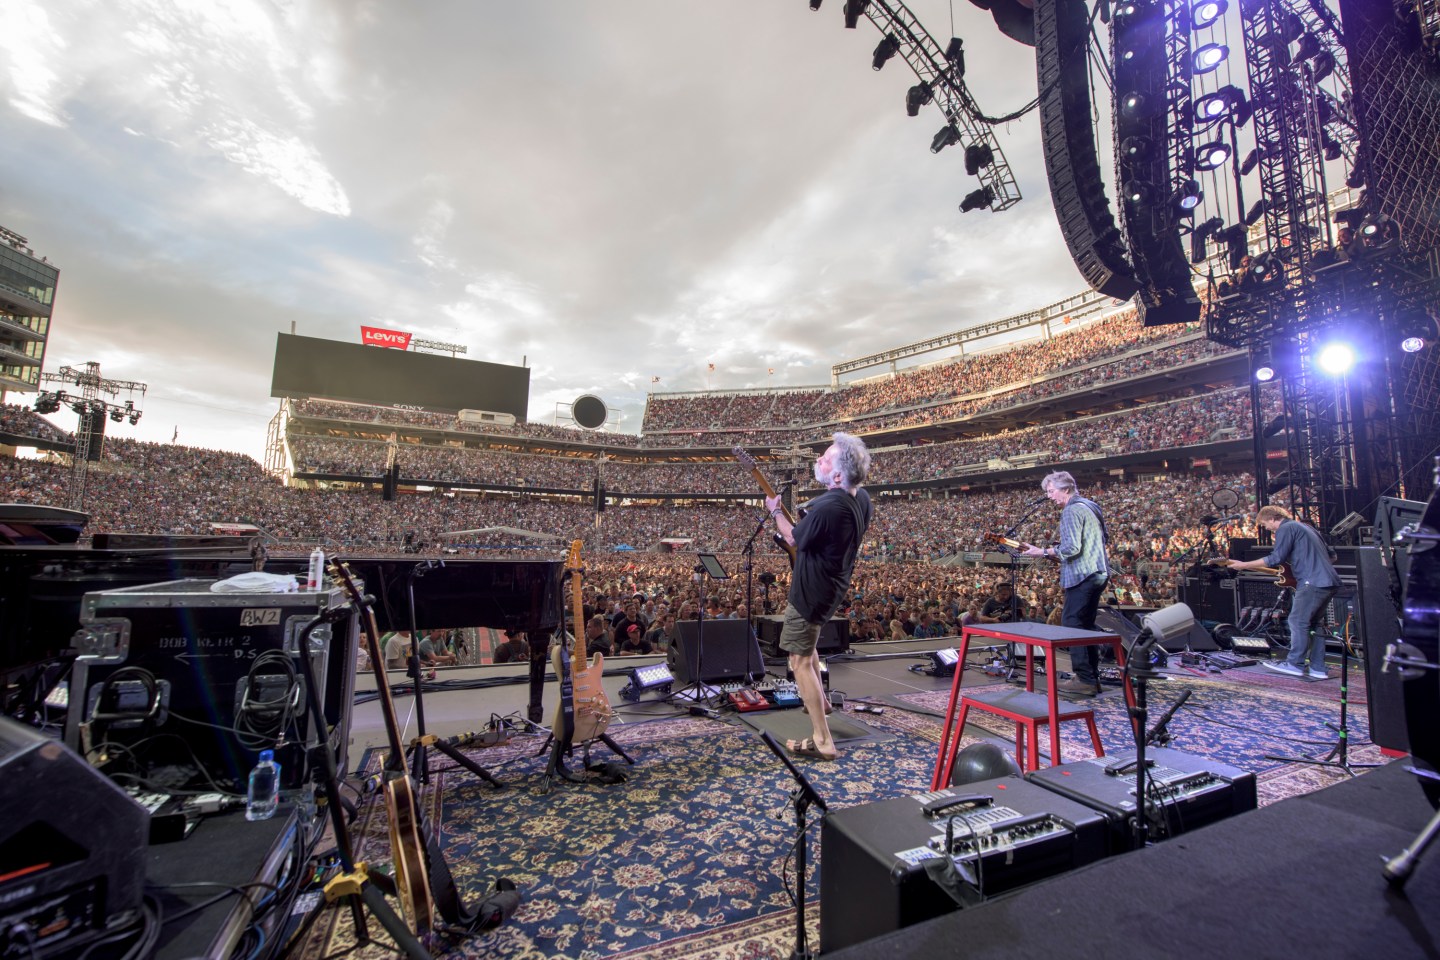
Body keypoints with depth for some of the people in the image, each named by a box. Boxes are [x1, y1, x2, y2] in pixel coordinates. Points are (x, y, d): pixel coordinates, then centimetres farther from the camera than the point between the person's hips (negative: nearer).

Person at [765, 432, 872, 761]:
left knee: (800, 661, 1)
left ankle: (822, 741, 7)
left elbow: (794, 538, -14)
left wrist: (775, 512, 2)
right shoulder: (861, 499, -6)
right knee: (806, 640, 32)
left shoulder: (827, 508, -34)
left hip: (812, 591, -9)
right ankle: (818, 697, 46)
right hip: (834, 585, 9)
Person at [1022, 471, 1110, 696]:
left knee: (1072, 625, -6)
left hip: (1082, 576, -10)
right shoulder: (1090, 506, 17)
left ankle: (1084, 680, -5)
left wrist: (1043, 552, -11)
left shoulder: (1072, 510, -14)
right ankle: (1093, 677, 19)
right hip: (1098, 573, 10)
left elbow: (1072, 547, -21)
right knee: (1086, 625, 15)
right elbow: (1103, 540, 24)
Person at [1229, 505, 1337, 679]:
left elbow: (1276, 558, -13)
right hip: (1330, 581, 9)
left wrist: (1244, 565, -9)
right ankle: (1318, 668, 14)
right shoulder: (1305, 526, 23)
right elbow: (1328, 552, 26)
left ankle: (1295, 665, 0)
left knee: (1298, 622, -3)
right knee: (1314, 623, 14)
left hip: (1313, 582, -9)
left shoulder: (1286, 528, -6)